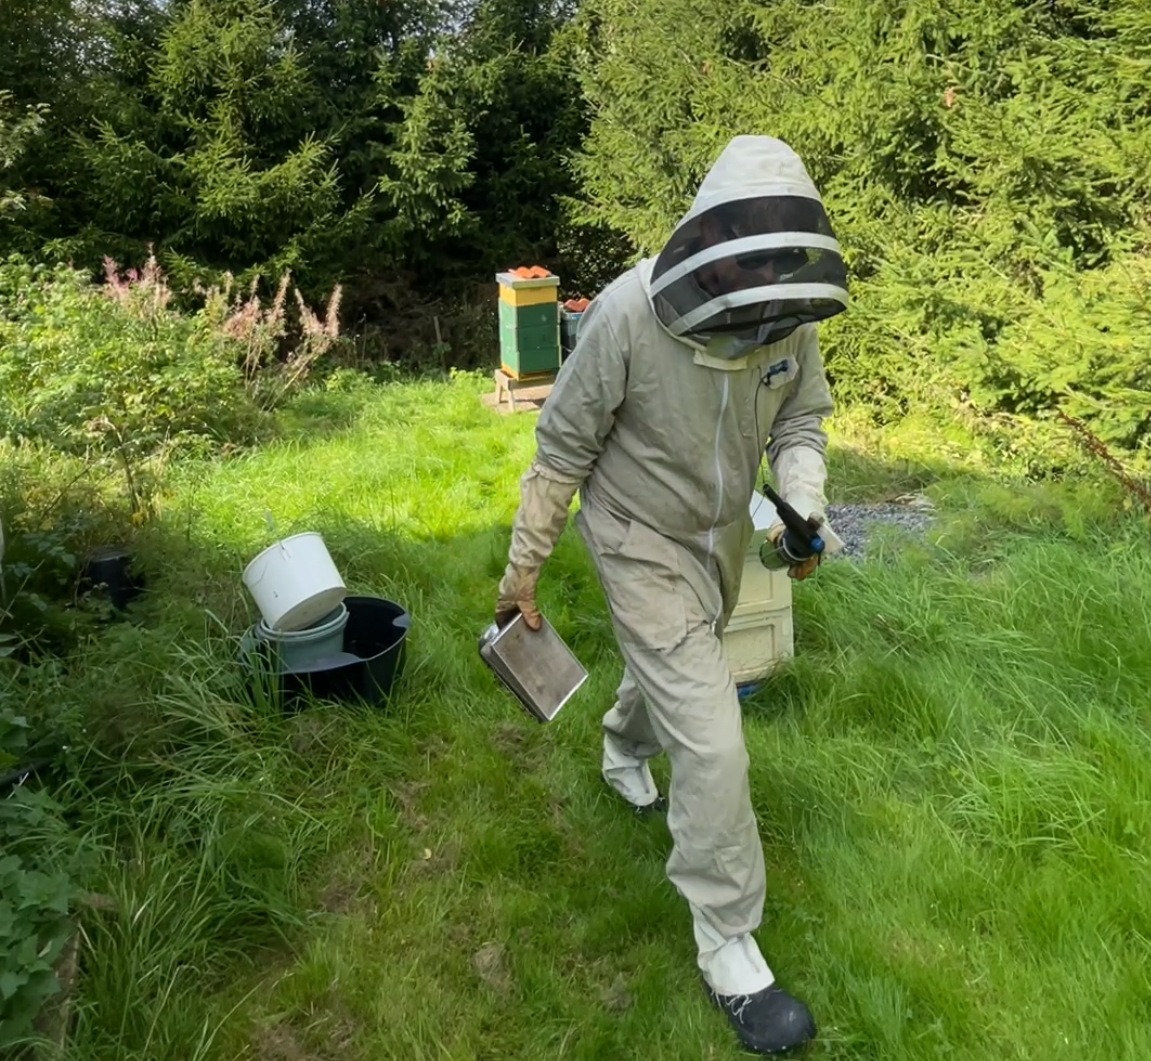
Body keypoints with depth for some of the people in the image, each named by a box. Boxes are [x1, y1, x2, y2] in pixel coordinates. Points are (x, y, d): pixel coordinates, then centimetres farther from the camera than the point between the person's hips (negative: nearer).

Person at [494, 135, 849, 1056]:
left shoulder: (791, 312, -17)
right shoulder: (627, 315, -30)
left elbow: (801, 422, -2)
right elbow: (564, 447, -18)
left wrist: (804, 512, -22)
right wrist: (524, 567, -11)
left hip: (725, 534, 6)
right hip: (643, 542, -5)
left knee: (673, 670, 29)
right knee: (711, 740, -6)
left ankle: (624, 753, 65)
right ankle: (729, 945, 13)